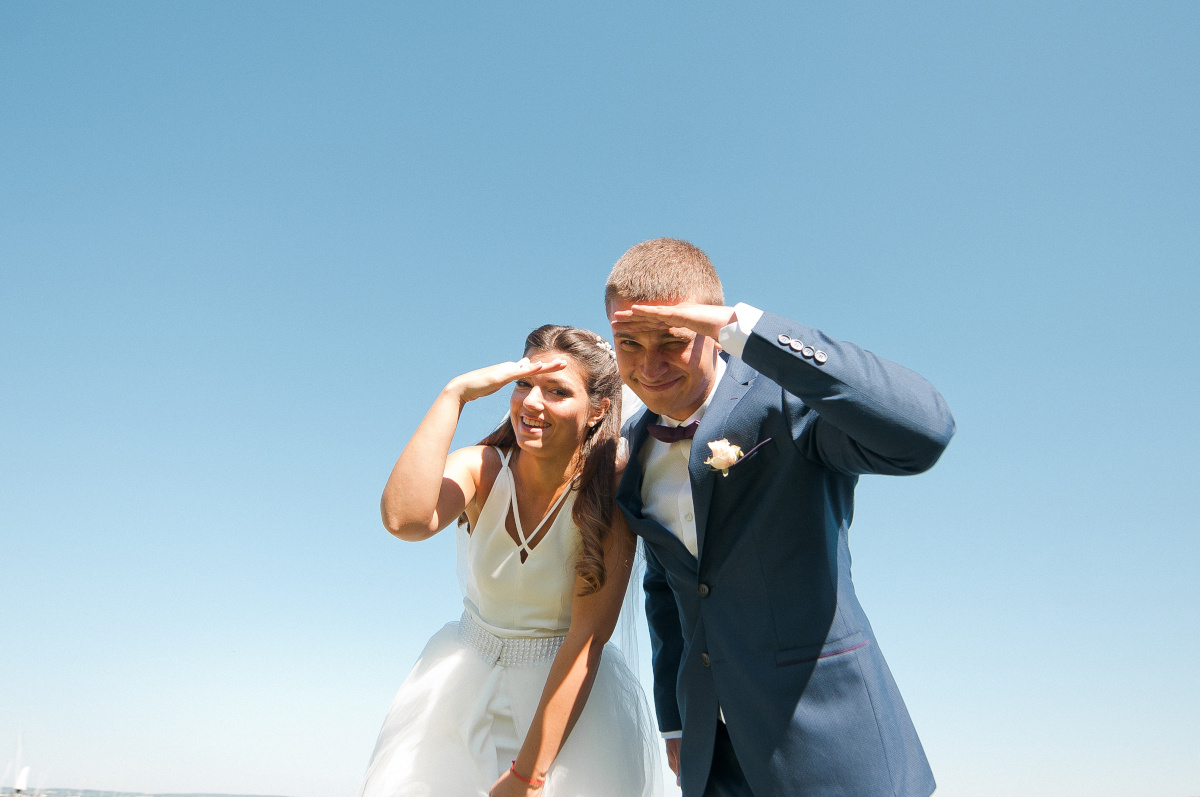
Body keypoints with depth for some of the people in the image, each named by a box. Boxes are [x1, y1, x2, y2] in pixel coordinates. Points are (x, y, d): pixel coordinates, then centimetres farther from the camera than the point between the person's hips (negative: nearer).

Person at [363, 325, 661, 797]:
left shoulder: (608, 499, -17)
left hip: (573, 696, -2)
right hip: (465, 687, 2)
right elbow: (404, 520, -35)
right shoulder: (480, 470, -13)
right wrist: (454, 394, -32)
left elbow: (586, 639, -19)